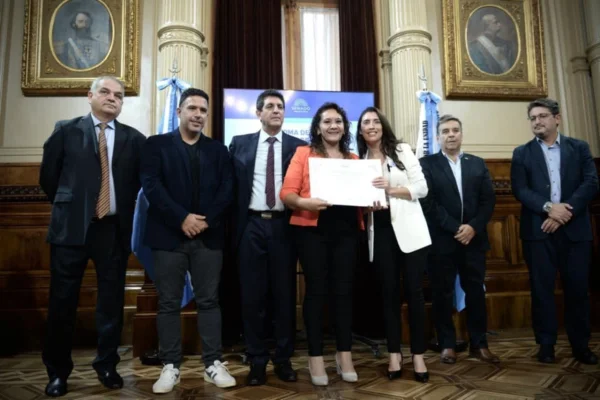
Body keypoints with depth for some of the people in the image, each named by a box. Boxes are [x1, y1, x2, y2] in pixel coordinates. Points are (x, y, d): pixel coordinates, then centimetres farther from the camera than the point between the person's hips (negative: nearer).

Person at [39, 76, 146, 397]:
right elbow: (48, 175, 8)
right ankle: (58, 371, 22)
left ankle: (107, 366, 23)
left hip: (114, 228, 1)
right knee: (63, 300, 5)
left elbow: (140, 178, 13)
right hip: (72, 226, -1)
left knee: (112, 300, 7)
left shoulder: (134, 138, 6)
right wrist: (67, 206, 10)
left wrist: (124, 206, 8)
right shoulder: (66, 130, 4)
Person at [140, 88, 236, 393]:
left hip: (209, 236, 2)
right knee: (169, 304, 5)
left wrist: (206, 220, -10)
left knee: (209, 301, 6)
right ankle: (170, 366, 16)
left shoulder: (218, 149, 13)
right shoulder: (157, 144, 6)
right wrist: (182, 218, -14)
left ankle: (213, 365, 15)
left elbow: (227, 190, 3)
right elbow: (151, 186, -6)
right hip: (169, 235, -1)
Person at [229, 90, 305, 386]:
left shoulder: (298, 147, 6)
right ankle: (257, 361, 18)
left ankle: (283, 359, 21)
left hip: (284, 226, 0)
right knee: (252, 295, 5)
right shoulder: (240, 144, 9)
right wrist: (234, 224, 1)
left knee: (285, 294, 7)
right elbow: (232, 186, 8)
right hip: (252, 226, 1)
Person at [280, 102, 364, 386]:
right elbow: (287, 192, -5)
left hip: (346, 229, 3)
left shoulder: (353, 159, 17)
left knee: (343, 290, 8)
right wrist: (304, 202, -24)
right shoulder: (304, 153, 5)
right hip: (312, 229, -3)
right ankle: (315, 358, 13)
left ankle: (344, 355, 19)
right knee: (316, 290, 2)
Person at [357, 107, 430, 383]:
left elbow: (422, 187, -3)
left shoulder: (402, 151, 3)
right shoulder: (358, 160, 10)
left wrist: (391, 189, -15)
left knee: (414, 291, 0)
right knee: (389, 292, 8)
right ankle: (394, 354, 17)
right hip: (380, 231, 2)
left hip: (409, 230, -2)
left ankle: (418, 355, 11)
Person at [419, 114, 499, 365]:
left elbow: (488, 200, 5)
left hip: (474, 238, 3)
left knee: (476, 292, 8)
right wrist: (455, 228, -13)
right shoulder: (427, 164, 2)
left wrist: (473, 227, -10)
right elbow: (428, 202, -8)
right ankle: (447, 345, 16)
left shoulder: (478, 164, 13)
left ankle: (479, 344, 20)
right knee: (442, 294, 4)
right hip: (442, 240, -3)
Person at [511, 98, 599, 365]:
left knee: (577, 288, 6)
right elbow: (520, 190, -3)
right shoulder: (522, 153, 8)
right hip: (538, 230, 0)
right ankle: (546, 344, 14)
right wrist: (548, 207, -18)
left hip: (574, 229, 1)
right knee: (542, 289, 3)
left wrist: (565, 212, -13)